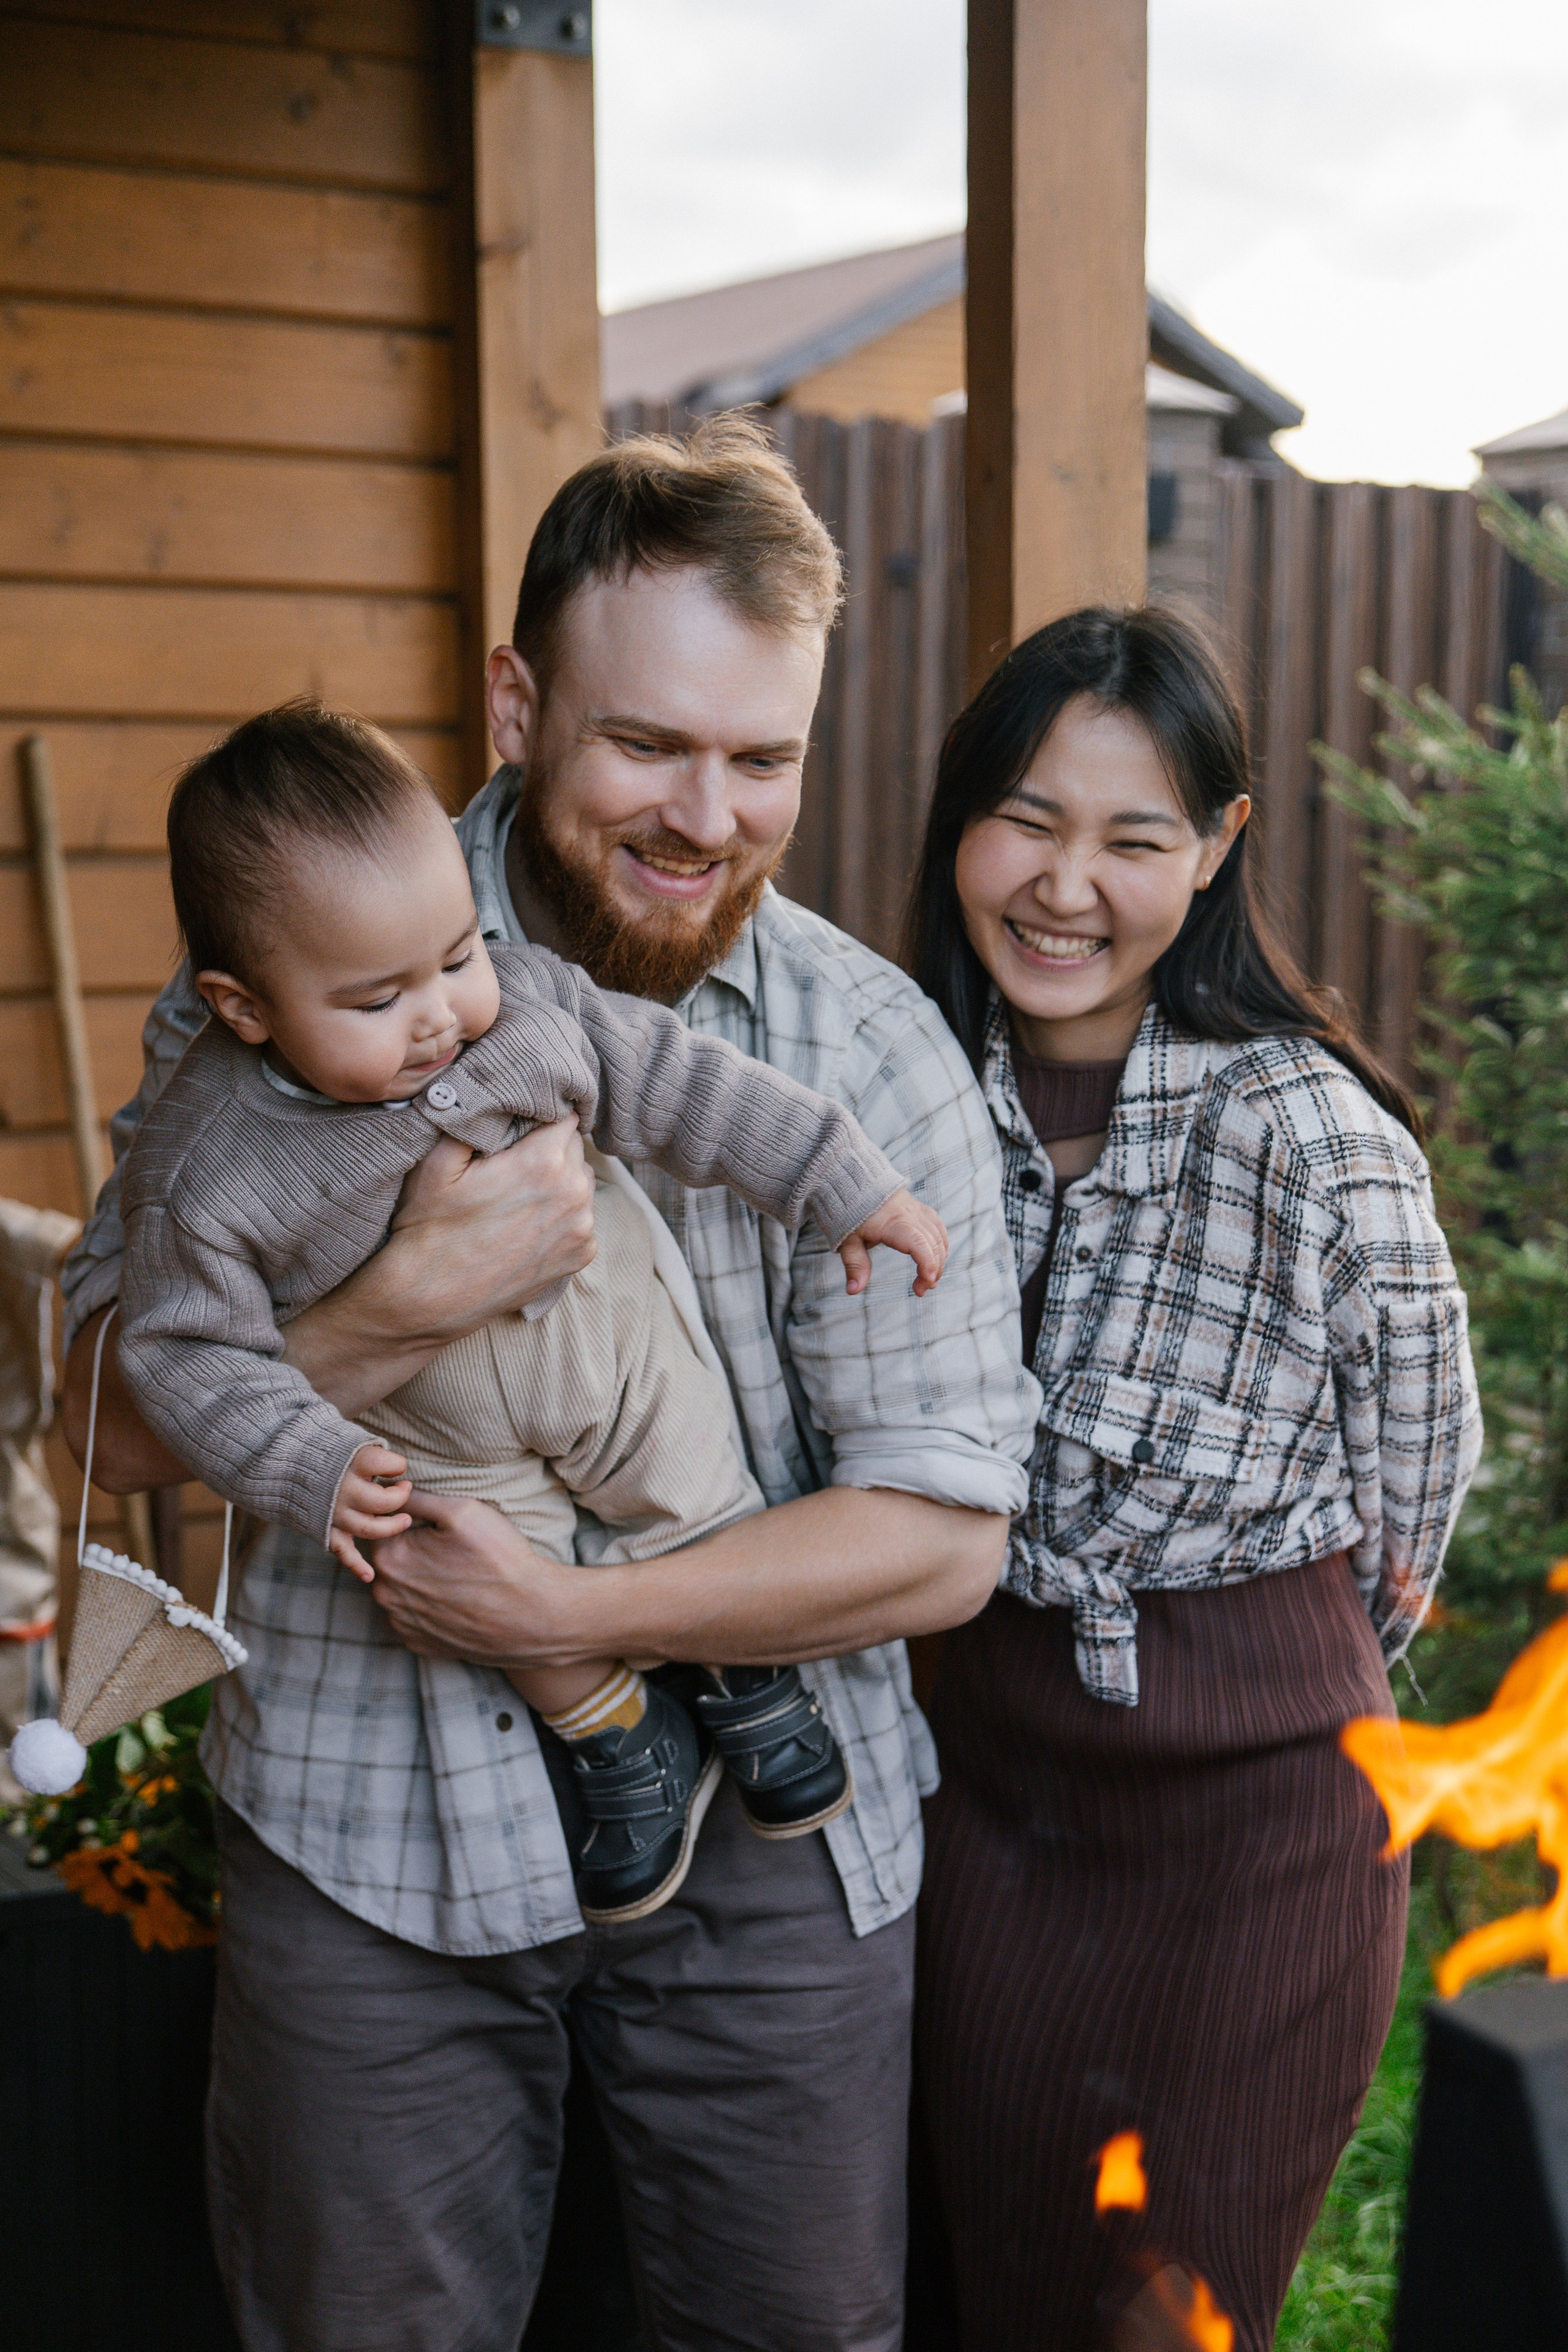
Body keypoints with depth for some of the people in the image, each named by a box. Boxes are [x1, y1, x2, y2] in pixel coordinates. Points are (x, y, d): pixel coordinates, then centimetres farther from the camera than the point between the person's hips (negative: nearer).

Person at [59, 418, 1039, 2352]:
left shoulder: (876, 1049, -8)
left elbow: (944, 1535, -9)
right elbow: (118, 1423, -7)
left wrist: (571, 1614, -18)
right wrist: (408, 1302, -25)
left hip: (770, 1837, 1)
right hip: (371, 1827, 0)